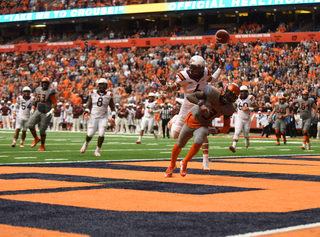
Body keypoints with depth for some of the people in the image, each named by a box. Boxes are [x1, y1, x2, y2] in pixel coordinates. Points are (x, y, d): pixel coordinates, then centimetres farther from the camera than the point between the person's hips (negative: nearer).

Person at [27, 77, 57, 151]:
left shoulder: (50, 92, -9)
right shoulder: (38, 90, 9)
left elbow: (55, 104, -8)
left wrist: (51, 111, -20)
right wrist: (32, 109, 20)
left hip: (46, 113, -5)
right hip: (38, 111, 5)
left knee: (42, 130, -2)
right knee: (30, 124, -13)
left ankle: (42, 146, 18)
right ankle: (36, 138, 11)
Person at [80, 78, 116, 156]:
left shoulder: (109, 95, 1)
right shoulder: (93, 93, 0)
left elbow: (112, 107, 11)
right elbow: (88, 105, 10)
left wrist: (113, 113, -7)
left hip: (103, 118, 0)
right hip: (93, 117, 0)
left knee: (101, 134, -13)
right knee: (90, 134, -1)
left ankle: (97, 150, 3)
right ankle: (86, 143, 33)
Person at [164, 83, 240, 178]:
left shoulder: (229, 109, -11)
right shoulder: (213, 93, -25)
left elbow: (227, 127, -3)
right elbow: (189, 96, -27)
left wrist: (217, 131, -24)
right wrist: (200, 104, -44)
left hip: (203, 126, 1)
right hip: (192, 120, -1)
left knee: (198, 142, -27)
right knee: (180, 144, 12)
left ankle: (184, 163, 0)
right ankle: (172, 165, 40)